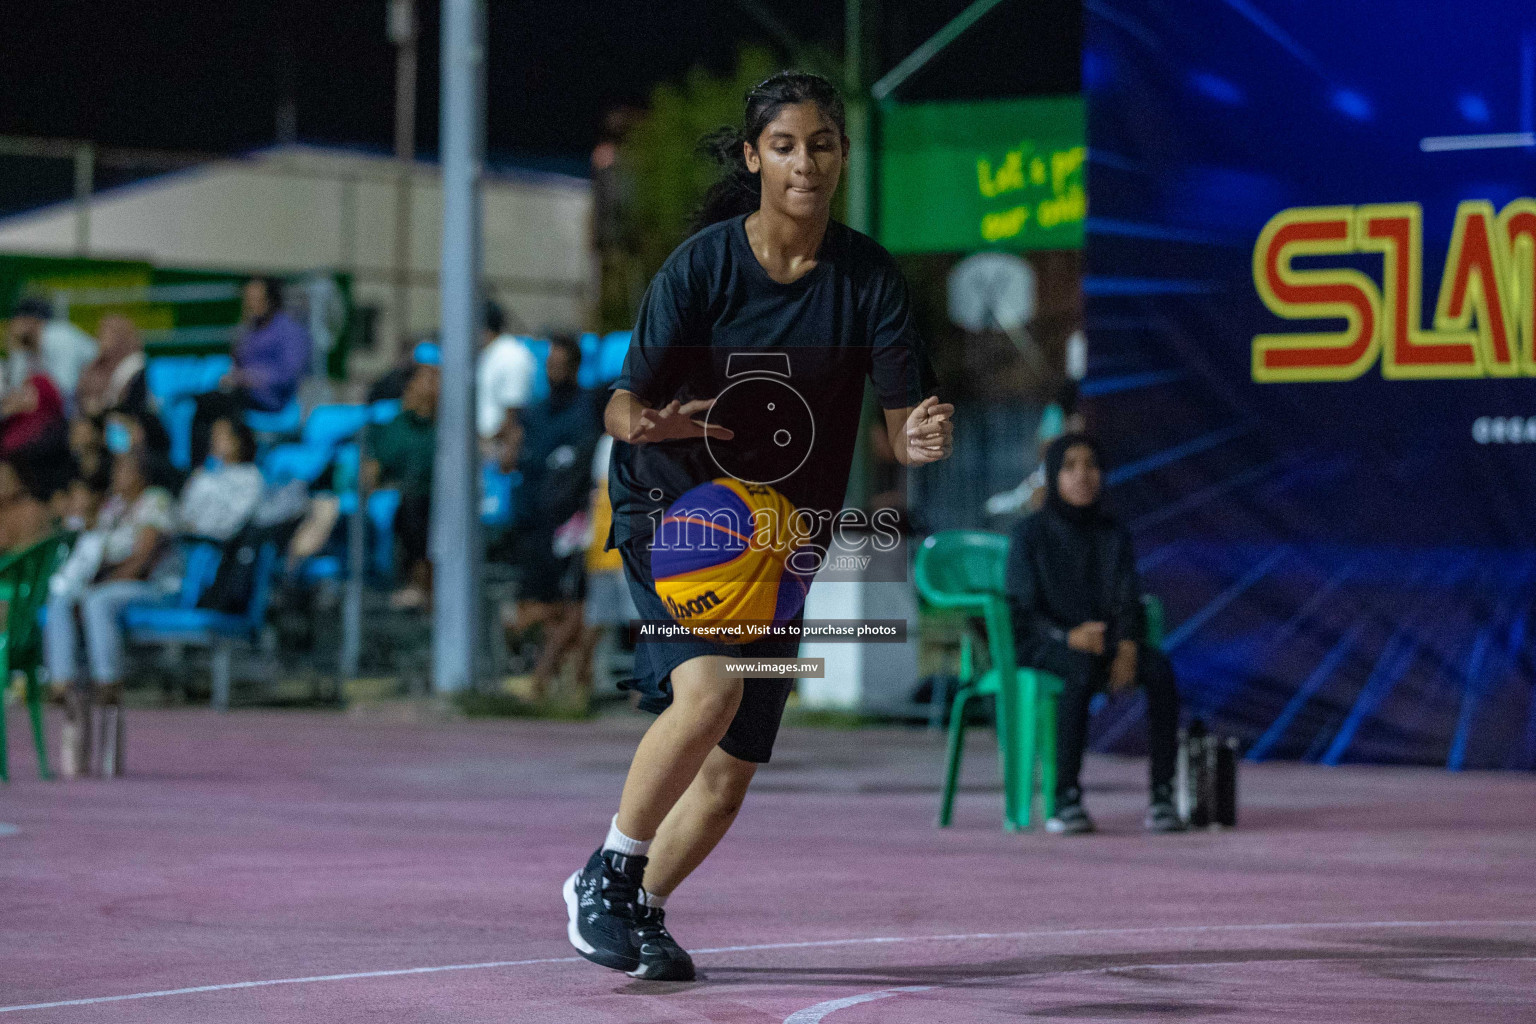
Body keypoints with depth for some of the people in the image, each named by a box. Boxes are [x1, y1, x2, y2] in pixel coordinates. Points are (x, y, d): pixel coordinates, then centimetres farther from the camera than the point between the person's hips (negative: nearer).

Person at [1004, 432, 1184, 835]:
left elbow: (1128, 606, 2)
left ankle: (1162, 795, -31)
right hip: (1043, 647, -4)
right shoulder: (1030, 534, -4)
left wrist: (1128, 646, -20)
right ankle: (1066, 798, -39)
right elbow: (1022, 614, -9)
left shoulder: (1114, 535, 8)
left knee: (1160, 667, -29)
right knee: (1084, 667, -39)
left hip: (1104, 641, 4)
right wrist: (1070, 636, -28)